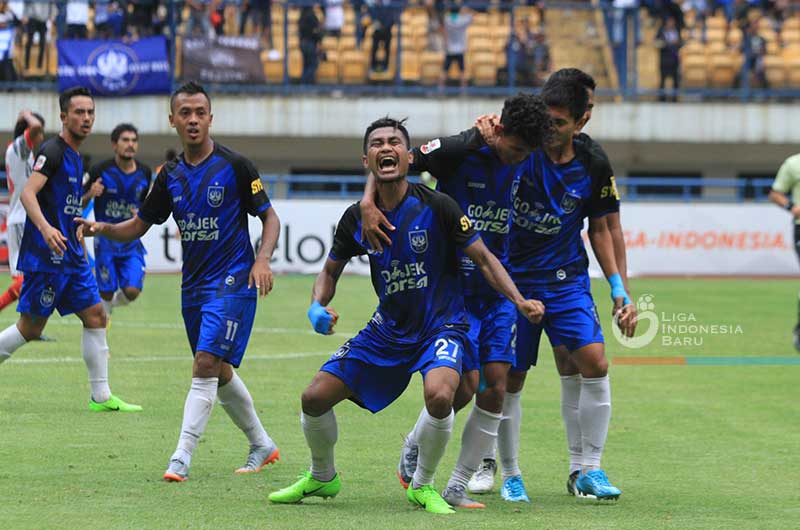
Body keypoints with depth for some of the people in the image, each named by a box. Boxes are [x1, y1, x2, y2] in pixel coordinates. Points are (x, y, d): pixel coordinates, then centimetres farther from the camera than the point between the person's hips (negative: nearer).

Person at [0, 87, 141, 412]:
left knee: (95, 316, 4)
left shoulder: (75, 156, 16)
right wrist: (46, 228, -39)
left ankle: (101, 397, 7)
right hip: (45, 254, -9)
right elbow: (27, 193, -24)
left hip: (69, 255, 9)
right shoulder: (53, 151, -12)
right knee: (31, 327, -5)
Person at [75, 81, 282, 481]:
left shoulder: (234, 166, -8)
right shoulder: (170, 176, 7)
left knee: (206, 363, -17)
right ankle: (262, 446, 31)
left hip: (232, 281, -7)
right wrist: (101, 228, -8)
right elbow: (138, 226, 12)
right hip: (194, 284, 7)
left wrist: (262, 259, -19)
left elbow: (269, 216, -2)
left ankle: (182, 458, -20)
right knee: (219, 373, 14)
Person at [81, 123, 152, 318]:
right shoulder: (101, 171, -9)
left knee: (132, 291, -11)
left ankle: (114, 302, 24)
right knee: (106, 294, -1)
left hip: (131, 242, 2)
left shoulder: (144, 173, 2)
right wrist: (90, 194, -23)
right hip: (105, 240, -2)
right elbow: (80, 204, -2)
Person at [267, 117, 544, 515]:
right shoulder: (356, 219, -3)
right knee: (315, 397, -3)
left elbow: (484, 259, -8)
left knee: (439, 394, -34)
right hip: (387, 329, 4)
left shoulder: (436, 206, -15)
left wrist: (519, 301, -21)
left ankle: (423, 486, -8)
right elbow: (330, 271, 12)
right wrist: (318, 306, -9)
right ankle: (322, 478, 26)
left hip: (440, 327, -4)